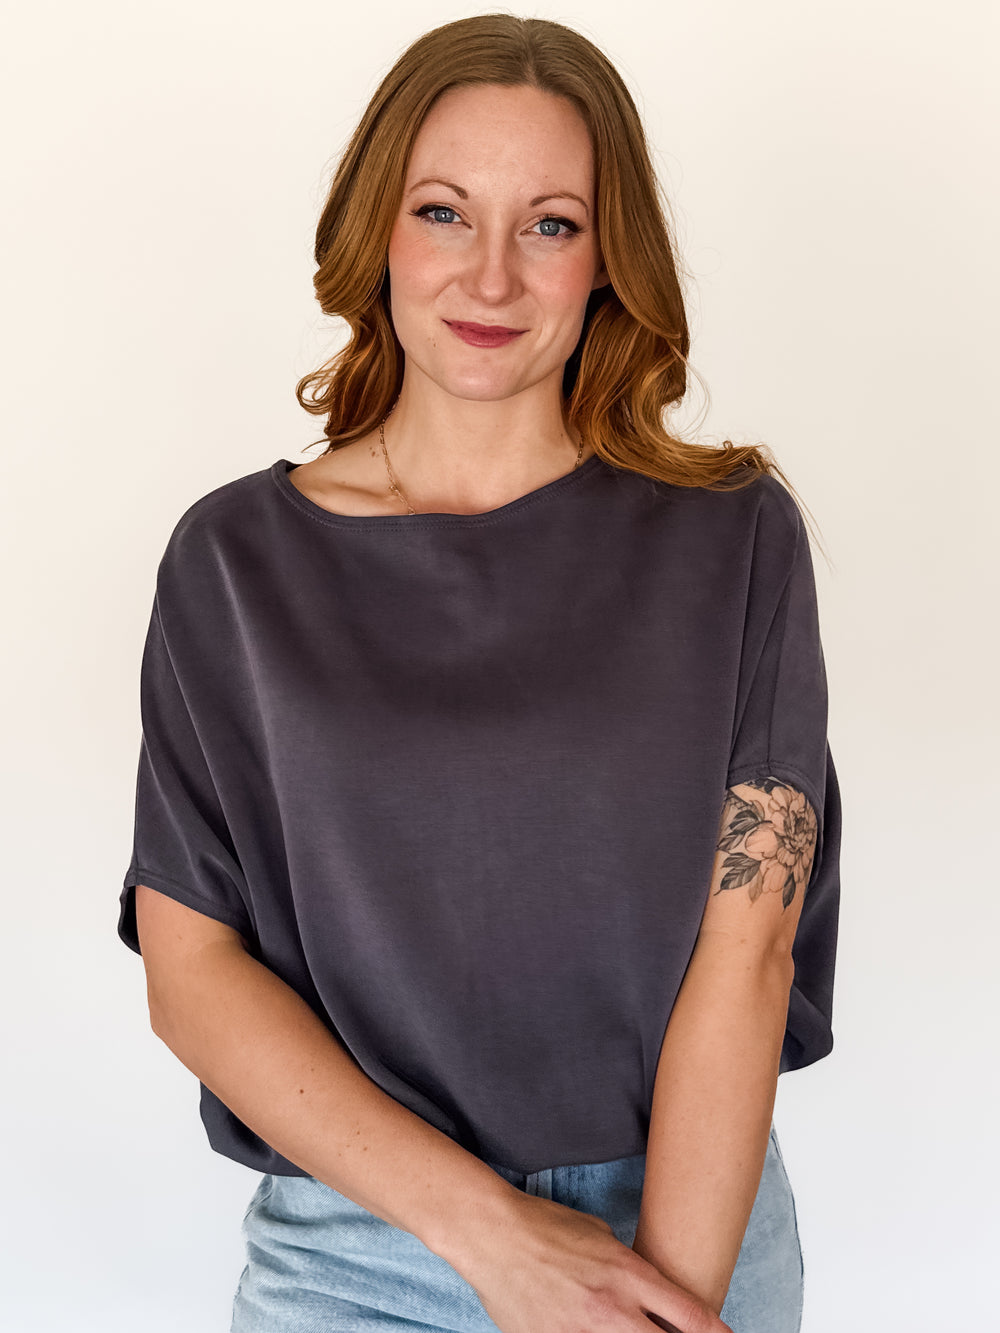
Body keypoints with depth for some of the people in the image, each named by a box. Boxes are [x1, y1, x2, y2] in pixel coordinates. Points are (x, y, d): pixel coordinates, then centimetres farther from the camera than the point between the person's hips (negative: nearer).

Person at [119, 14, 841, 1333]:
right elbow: (190, 965, -7)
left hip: (699, 1217, 0)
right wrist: (484, 1226, -14)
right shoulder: (238, 559, -4)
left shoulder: (732, 539, -5)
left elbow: (744, 951, -9)